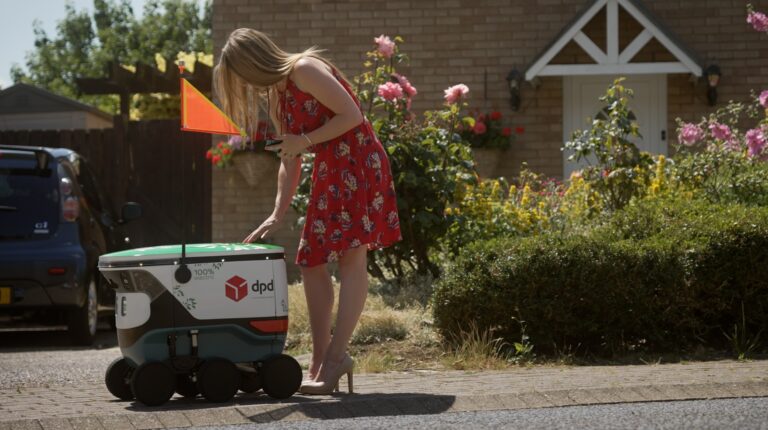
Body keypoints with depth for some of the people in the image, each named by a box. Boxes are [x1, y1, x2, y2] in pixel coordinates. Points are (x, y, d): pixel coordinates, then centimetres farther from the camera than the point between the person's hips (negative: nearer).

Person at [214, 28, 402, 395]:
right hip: (328, 172, 10)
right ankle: (320, 360, 8)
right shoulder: (275, 99, 15)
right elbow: (289, 164, 16)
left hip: (358, 163, -10)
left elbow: (352, 115, -16)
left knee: (351, 257, -15)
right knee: (310, 260, 5)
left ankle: (335, 358, -21)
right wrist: (277, 215, 9)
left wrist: (306, 140, -12)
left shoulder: (304, 70, -11)